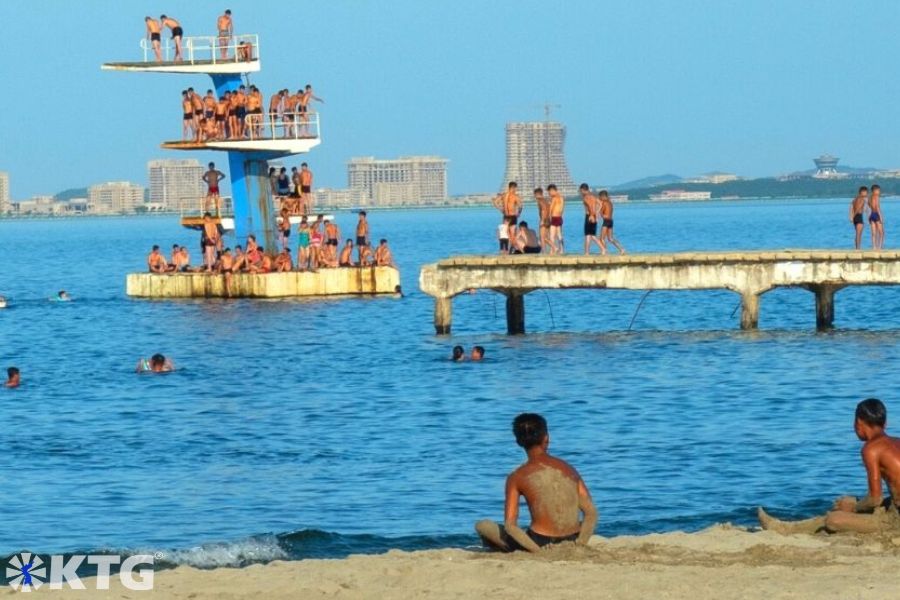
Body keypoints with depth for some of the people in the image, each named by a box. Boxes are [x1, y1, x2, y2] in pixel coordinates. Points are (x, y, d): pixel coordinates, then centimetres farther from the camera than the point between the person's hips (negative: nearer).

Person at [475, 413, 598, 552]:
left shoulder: (516, 478, -4)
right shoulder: (568, 469, 5)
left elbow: (510, 525, -12)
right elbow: (591, 513, 0)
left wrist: (535, 549, -12)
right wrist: (579, 544, -2)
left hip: (541, 544, -4)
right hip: (571, 543, 4)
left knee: (482, 526, 11)